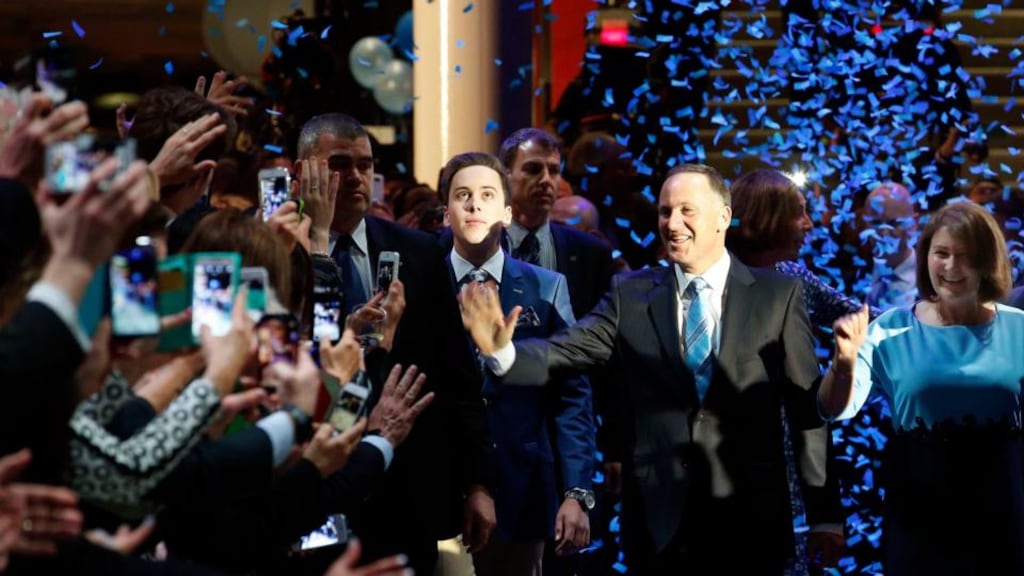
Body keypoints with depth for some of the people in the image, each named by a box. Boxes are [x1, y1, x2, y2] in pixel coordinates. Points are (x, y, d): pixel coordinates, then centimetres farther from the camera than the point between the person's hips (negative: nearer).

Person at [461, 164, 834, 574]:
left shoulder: (777, 294, 0)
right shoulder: (631, 295, 5)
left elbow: (807, 404, 0)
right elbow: (562, 354, -5)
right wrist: (501, 351, -26)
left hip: (750, 519, -1)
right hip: (657, 519, 1)